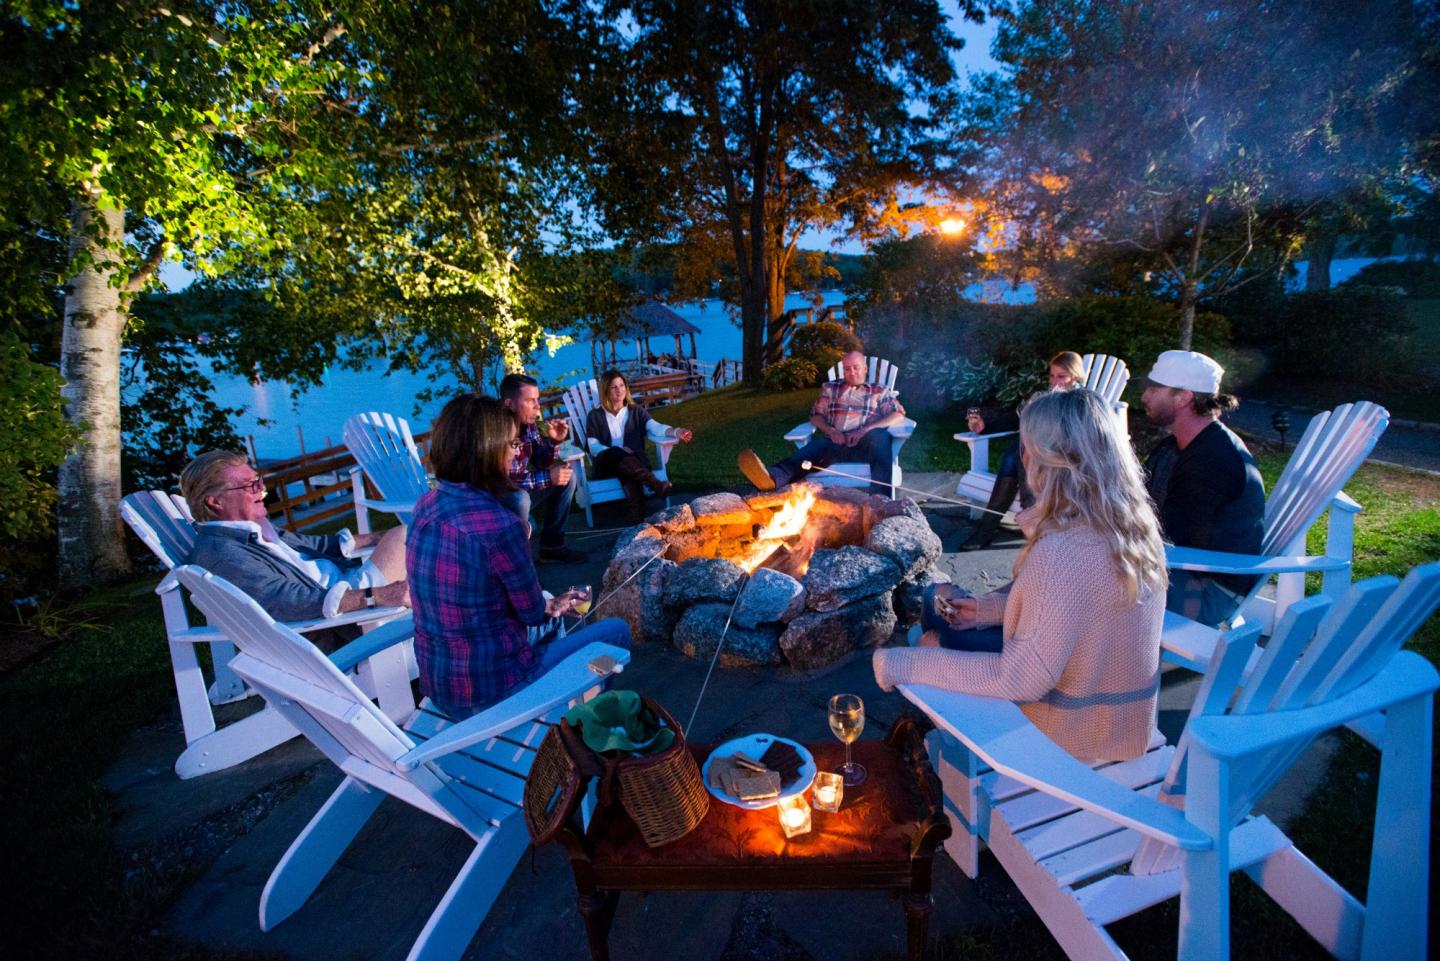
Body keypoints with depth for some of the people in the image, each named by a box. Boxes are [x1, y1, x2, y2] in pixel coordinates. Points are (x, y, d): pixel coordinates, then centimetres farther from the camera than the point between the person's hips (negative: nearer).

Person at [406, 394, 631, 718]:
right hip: (489, 692, -8)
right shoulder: (498, 523, -28)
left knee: (550, 622, 32)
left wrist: (550, 604, 10)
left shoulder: (426, 506, -2)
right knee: (616, 631, 10)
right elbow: (533, 612, -13)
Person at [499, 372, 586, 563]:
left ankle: (552, 545, 8)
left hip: (520, 491, 8)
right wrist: (547, 478, -28)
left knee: (567, 474, 3)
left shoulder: (528, 423, -3)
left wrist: (554, 441, -14)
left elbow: (541, 463, 7)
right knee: (520, 498, -37)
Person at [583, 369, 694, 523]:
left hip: (633, 462, 1)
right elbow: (593, 447, 3)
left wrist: (676, 431, -25)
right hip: (607, 465, -1)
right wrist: (617, 451, -17)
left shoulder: (637, 411, 17)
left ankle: (640, 519, -57)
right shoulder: (594, 416, 14)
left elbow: (655, 427, -2)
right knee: (616, 454, -37)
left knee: (629, 473, -37)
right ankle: (656, 484, -50)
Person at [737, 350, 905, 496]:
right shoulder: (830, 388, 27)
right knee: (814, 449, -34)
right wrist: (830, 431, -5)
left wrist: (866, 430, -11)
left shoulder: (879, 391, 20)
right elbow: (815, 415, 19)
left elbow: (898, 414, 5)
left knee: (879, 437, -38)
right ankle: (773, 477, -66)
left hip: (865, 443, -1)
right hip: (834, 441, 1)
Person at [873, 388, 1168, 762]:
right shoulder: (1136, 525, -6)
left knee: (934, 641, 10)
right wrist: (989, 608, 5)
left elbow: (1020, 680, -31)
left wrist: (903, 664, -25)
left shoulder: (1061, 552, -34)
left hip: (1074, 736, -8)